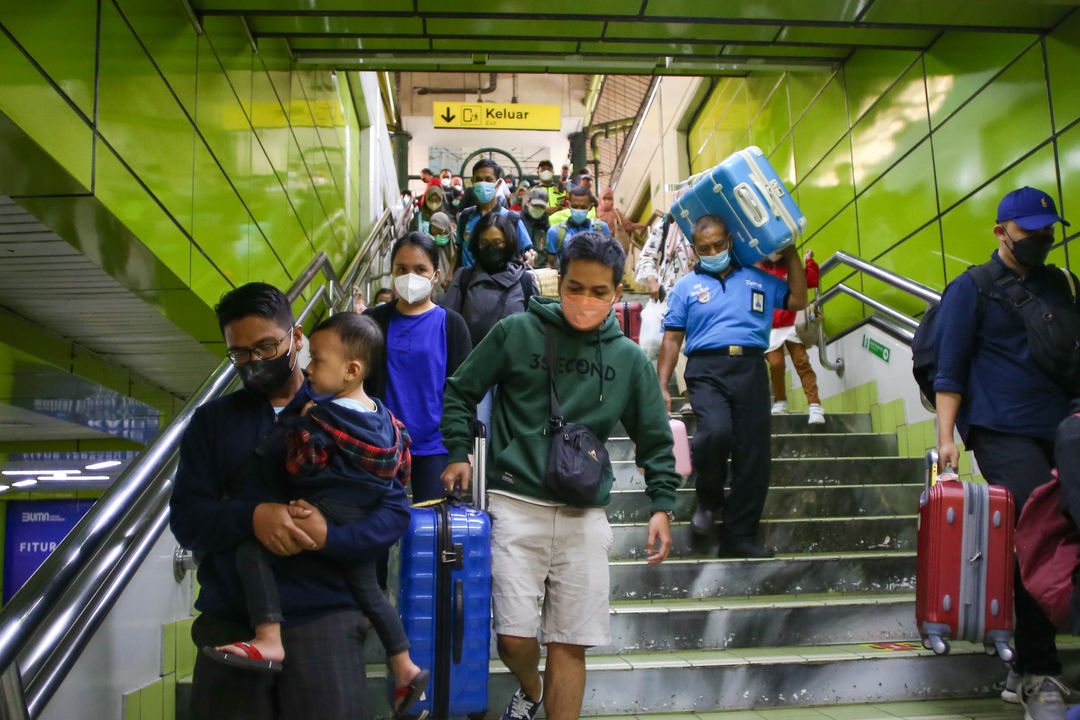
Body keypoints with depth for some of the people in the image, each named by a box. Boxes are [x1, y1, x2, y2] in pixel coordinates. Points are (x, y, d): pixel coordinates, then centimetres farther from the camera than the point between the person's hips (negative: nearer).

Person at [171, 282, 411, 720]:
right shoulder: (211, 421, 12)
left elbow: (394, 511, -1)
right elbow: (185, 519, 4)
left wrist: (328, 536, -19)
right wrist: (252, 516, -16)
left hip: (324, 617, -2)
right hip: (229, 622, 2)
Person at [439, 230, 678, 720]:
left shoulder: (629, 358, 7)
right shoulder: (517, 331, 0)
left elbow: (655, 440, 14)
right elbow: (461, 392, 11)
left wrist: (662, 504, 4)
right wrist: (458, 453, 0)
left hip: (585, 514, 2)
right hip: (516, 504, -2)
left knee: (570, 645, 3)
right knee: (515, 638, -5)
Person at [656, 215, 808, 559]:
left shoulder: (758, 280, 21)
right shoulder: (686, 287, 14)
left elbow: (798, 300, 22)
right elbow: (672, 339, 9)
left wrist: (791, 254, 20)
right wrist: (661, 386, 0)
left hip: (751, 370, 3)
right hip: (706, 370, -3)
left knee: (753, 455, -3)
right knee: (716, 431, -30)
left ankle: (737, 537, 7)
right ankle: (709, 498, 0)